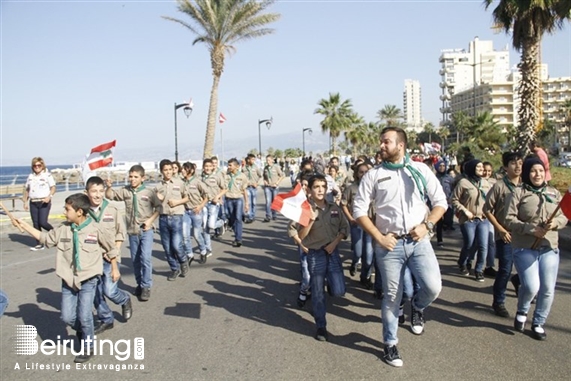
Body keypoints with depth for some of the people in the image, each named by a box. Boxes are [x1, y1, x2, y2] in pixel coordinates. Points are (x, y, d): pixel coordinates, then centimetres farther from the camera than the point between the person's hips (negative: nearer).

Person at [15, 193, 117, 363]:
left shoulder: (96, 230, -12)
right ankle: (82, 330, 38)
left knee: (84, 316, -3)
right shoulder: (63, 229, -1)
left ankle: (87, 348, 18)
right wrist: (23, 225, 11)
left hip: (88, 280, -4)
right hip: (68, 280, 4)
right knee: (67, 316, 5)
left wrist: (114, 268, 7)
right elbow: (45, 238, 14)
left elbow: (111, 248, -1)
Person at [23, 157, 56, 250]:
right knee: (35, 224, 4)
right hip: (33, 203, 5)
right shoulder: (30, 176, 14)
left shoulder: (47, 175, -1)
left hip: (44, 202, -5)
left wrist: (49, 196, -23)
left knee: (43, 222, -14)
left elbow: (53, 188, -6)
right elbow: (26, 189, 19)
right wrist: (25, 202, 12)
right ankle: (39, 244, 10)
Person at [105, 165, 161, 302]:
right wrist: (109, 187, -20)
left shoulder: (149, 192, -7)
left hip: (146, 230, -3)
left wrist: (150, 220, -11)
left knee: (145, 258, -12)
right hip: (132, 231, 3)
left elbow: (158, 207, 0)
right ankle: (139, 283, 30)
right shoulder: (125, 191, 0)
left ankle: (146, 287, -1)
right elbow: (110, 195, 1)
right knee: (135, 260, 13)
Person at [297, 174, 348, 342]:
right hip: (315, 254, -3)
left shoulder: (334, 208, 2)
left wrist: (334, 243, -6)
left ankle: (328, 281, 33)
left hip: (333, 252, 3)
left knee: (338, 291, -2)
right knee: (317, 293, 4)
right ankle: (321, 326, 19)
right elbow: (301, 236, -12)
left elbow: (344, 228, 8)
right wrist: (311, 220, -26)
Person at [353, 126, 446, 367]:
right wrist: (379, 237, -9)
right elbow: (359, 210, 0)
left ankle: (417, 306, 22)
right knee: (392, 297, 7)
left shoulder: (420, 170, 3)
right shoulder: (373, 175, 0)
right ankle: (390, 344, 28)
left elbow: (440, 202, 7)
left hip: (419, 241, 1)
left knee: (433, 287, -15)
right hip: (389, 244, 0)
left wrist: (427, 225, -9)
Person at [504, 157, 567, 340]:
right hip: (525, 248, -4)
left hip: (550, 248, 4)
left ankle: (538, 323, 25)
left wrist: (556, 223, -11)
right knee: (531, 286, -15)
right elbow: (510, 220, -10)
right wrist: (531, 229, -19)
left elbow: (564, 216, 11)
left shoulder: (554, 193, 10)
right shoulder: (519, 194, -4)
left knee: (548, 289, 4)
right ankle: (521, 313, 17)